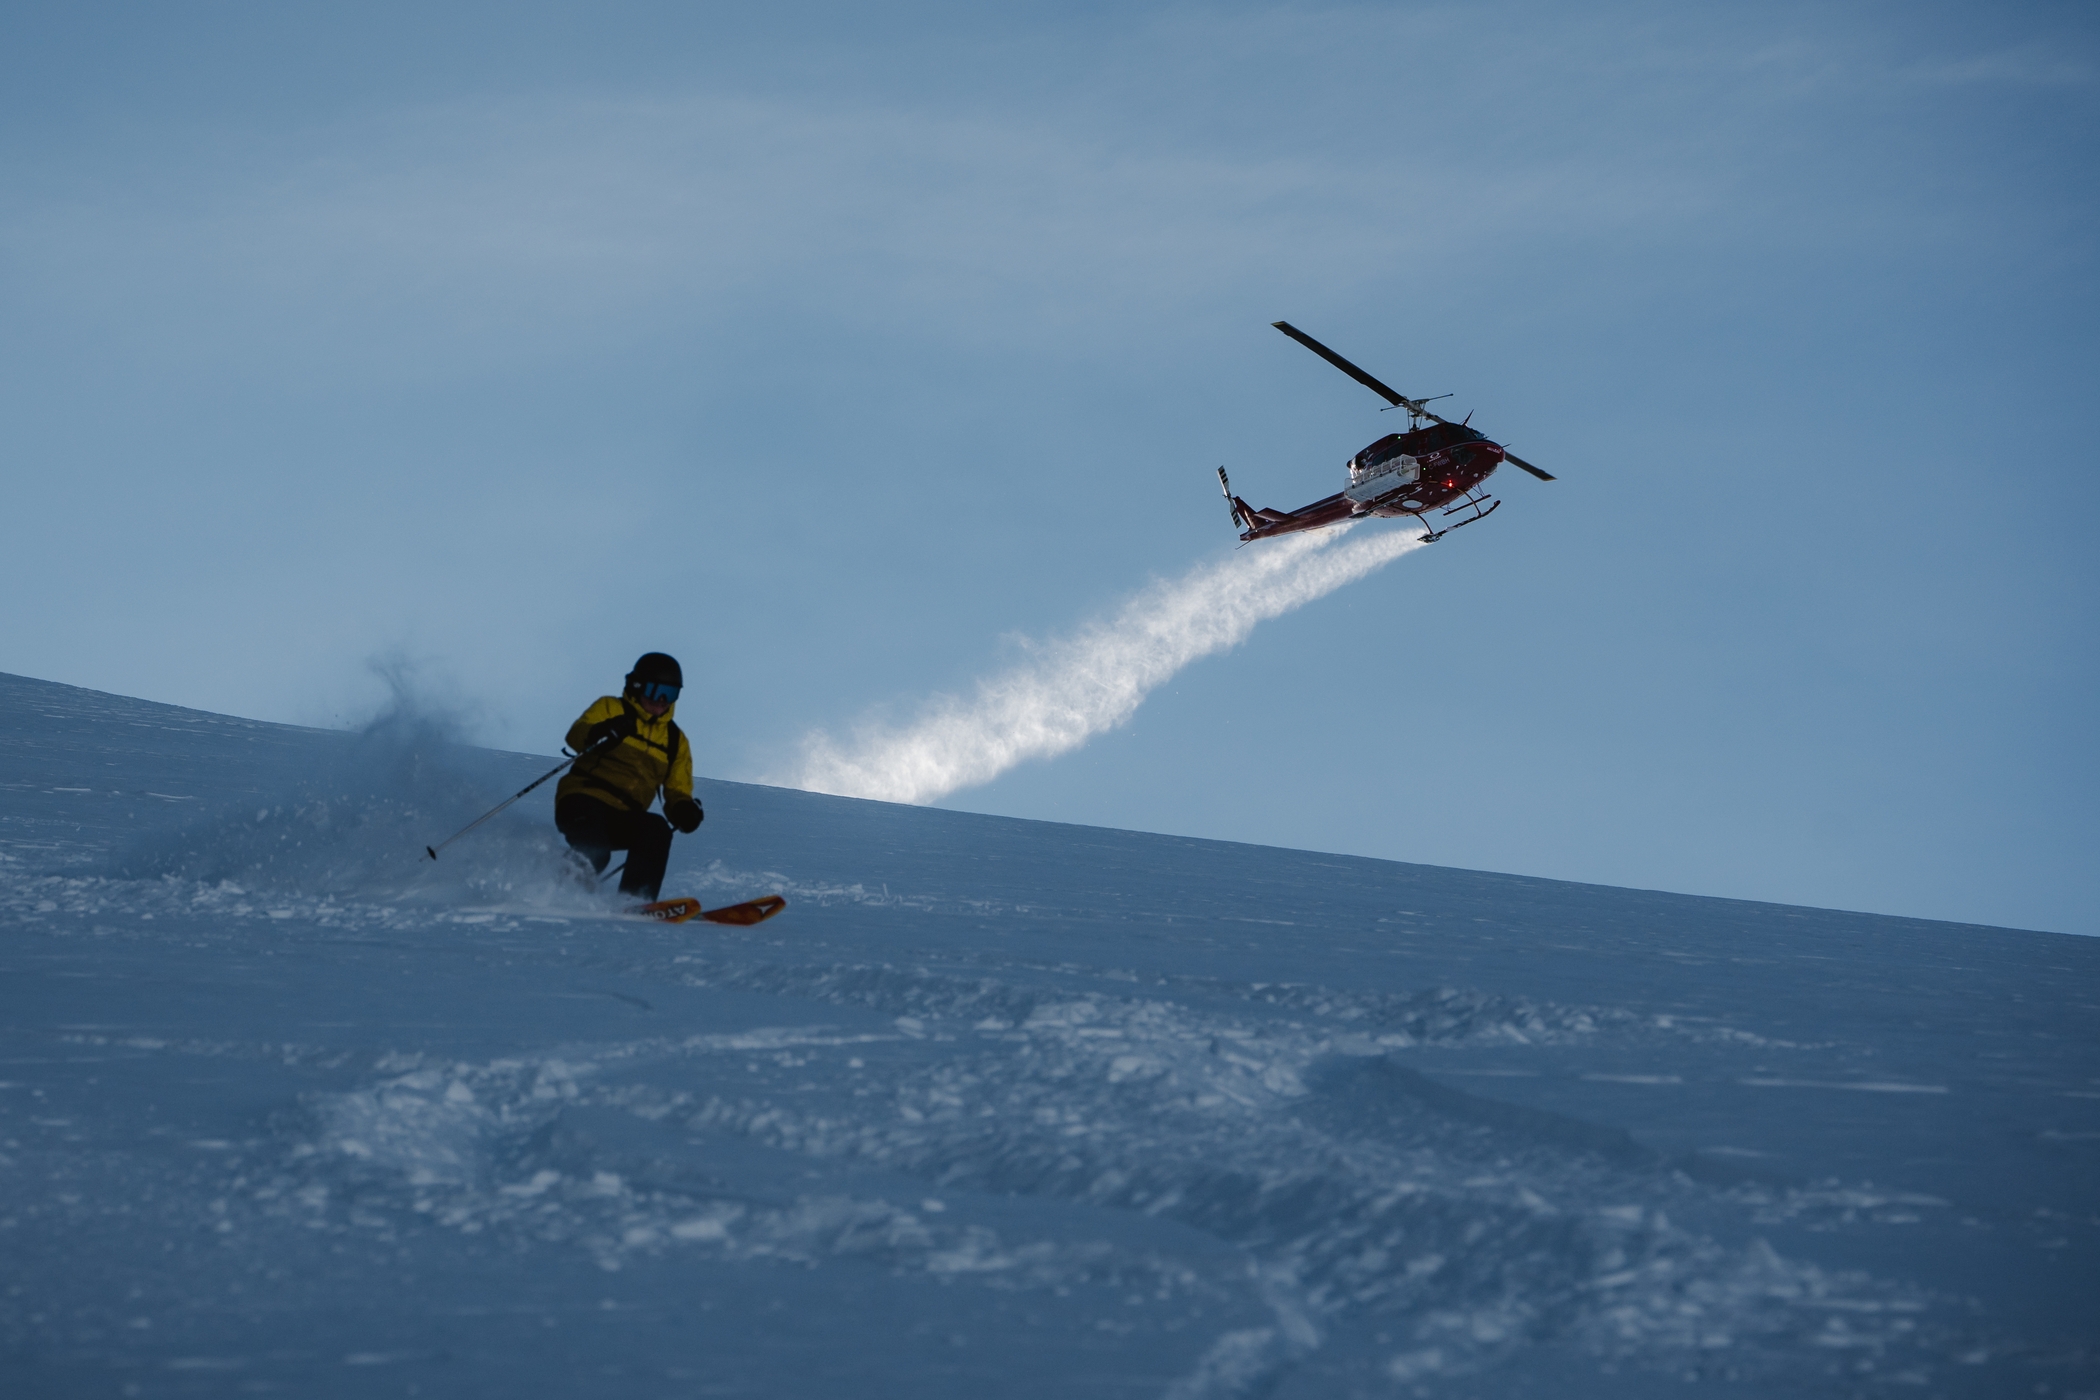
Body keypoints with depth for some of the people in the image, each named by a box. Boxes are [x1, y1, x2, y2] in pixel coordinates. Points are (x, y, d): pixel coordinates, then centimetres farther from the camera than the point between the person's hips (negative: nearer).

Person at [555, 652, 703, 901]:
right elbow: (575, 736, -10)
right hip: (583, 800, -4)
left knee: (657, 830, -28)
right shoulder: (610, 709, 6)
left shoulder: (675, 741, 19)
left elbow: (677, 791, 16)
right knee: (593, 854, -33)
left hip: (621, 819, 4)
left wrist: (684, 811, -9)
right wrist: (598, 734, -33)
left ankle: (635, 901, -27)